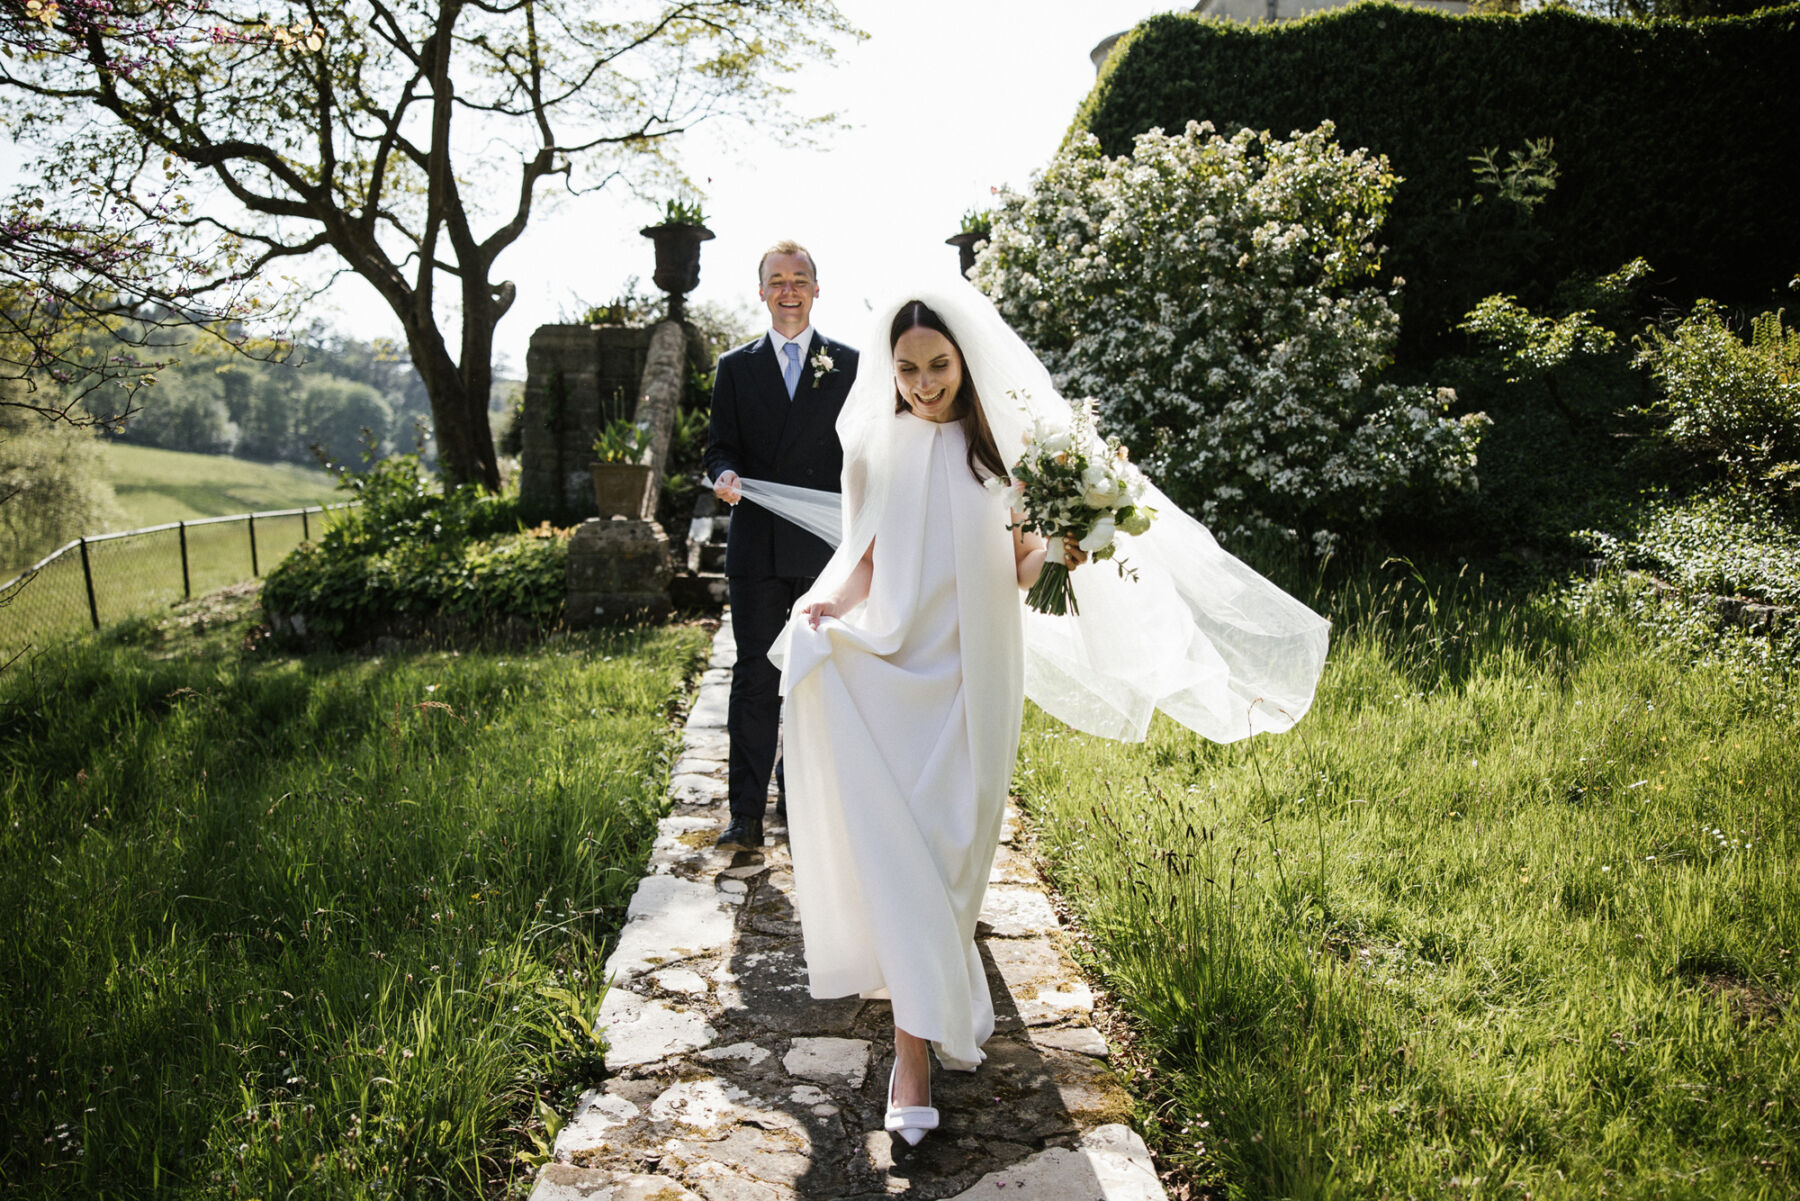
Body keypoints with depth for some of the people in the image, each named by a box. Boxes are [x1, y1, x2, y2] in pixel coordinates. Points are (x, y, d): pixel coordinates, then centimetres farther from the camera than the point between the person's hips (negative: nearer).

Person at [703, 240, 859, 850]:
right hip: (757, 548, 0)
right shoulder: (735, 367, 12)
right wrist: (725, 474, -14)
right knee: (755, 679, -1)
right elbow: (720, 446, 10)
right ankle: (746, 815, 2)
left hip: (827, 547, 0)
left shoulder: (849, 364, 8)